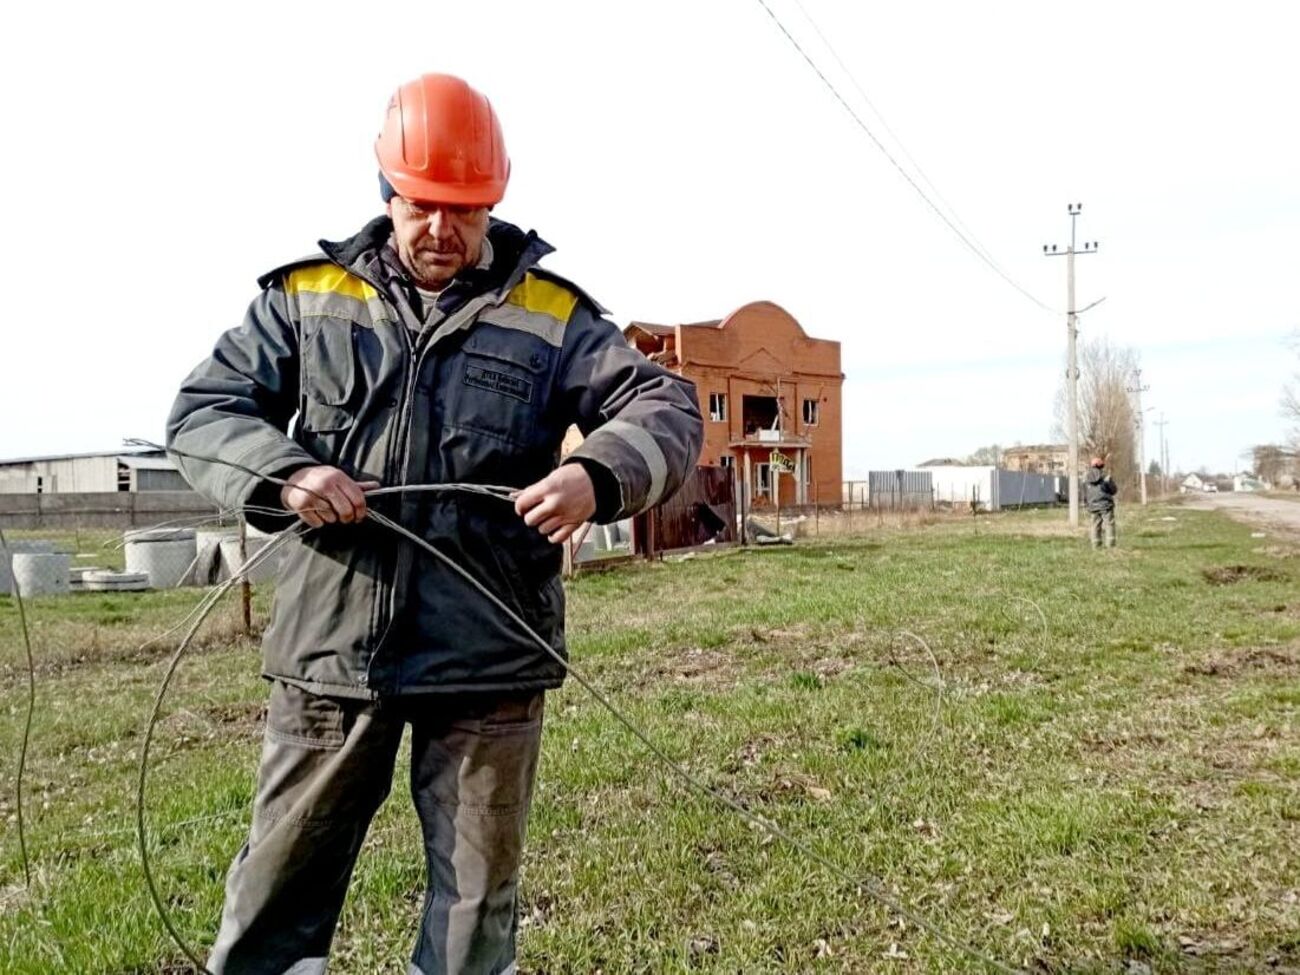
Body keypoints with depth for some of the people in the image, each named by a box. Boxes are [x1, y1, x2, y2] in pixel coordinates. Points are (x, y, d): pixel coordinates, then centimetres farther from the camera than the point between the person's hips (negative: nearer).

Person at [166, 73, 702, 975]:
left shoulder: (551, 314, 3)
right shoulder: (306, 295, 7)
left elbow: (668, 410, -3)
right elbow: (204, 411, 7)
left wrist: (599, 476, -25)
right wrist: (282, 472, -15)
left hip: (488, 660, 0)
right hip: (332, 648, 1)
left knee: (478, 900, 15)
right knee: (280, 881, 16)